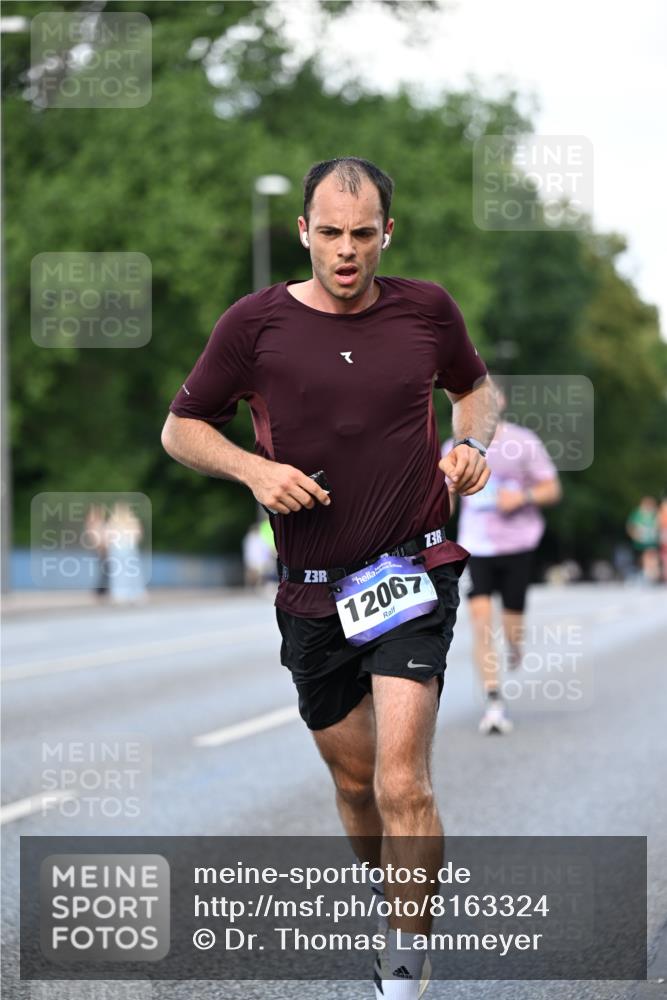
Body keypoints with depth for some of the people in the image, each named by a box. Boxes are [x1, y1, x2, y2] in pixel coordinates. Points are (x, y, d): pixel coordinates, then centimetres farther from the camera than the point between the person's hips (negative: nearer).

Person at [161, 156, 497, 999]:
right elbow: (181, 428, 6)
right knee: (354, 780, 15)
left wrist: (472, 441, 0)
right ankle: (399, 912, 41)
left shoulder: (426, 309, 1)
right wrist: (254, 469, -12)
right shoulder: (255, 323, -4)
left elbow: (474, 385, 21)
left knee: (402, 784, -16)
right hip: (311, 590, 2)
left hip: (414, 572, -2)